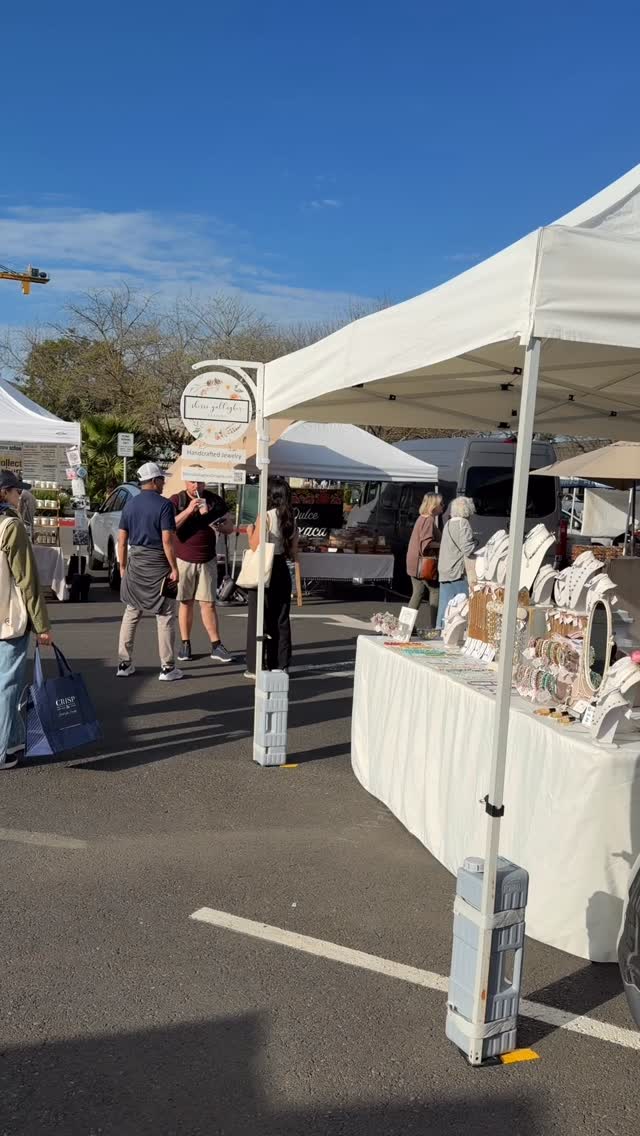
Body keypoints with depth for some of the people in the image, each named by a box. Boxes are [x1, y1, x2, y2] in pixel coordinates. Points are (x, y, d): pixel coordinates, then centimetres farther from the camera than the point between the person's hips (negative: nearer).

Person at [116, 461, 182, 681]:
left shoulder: (130, 504, 7)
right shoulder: (164, 504, -11)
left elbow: (122, 539, 8)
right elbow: (167, 540, -16)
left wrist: (123, 566, 16)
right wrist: (174, 568, -11)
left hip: (135, 563, 6)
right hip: (158, 564, -6)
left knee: (131, 613, 14)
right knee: (165, 616, 2)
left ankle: (124, 663, 17)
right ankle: (167, 668, 4)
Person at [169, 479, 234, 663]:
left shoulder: (215, 500, 5)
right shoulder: (176, 500, -2)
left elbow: (230, 527, 9)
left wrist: (217, 525, -14)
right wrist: (188, 510, -23)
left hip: (207, 561, 1)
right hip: (183, 560, -1)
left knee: (208, 603, 1)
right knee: (185, 603, 5)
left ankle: (216, 646, 2)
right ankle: (185, 644, 13)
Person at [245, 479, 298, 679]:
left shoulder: (265, 516, -13)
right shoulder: (291, 520, 5)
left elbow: (255, 547, -14)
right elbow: (293, 554, 8)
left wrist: (250, 531, 2)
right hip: (282, 571, 5)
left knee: (258, 619, 3)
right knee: (281, 619, 11)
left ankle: (256, 667, 6)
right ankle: (280, 665, 17)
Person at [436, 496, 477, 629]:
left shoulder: (448, 523, 13)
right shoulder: (463, 524, -11)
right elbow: (467, 550, -17)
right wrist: (474, 542, 2)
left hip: (444, 572, 8)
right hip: (459, 573, -8)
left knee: (444, 605, 10)